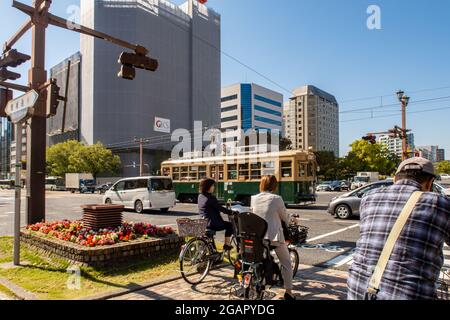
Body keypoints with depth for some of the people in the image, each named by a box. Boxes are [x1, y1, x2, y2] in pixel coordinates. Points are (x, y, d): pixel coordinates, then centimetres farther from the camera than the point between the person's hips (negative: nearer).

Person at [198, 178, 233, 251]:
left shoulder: (200, 196, 7)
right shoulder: (210, 198, -20)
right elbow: (220, 208, -17)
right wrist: (231, 212, -6)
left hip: (202, 223, 8)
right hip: (212, 224, -8)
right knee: (229, 225, 14)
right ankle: (227, 245, 17)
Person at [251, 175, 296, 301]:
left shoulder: (254, 199, -1)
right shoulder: (276, 199, -12)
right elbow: (284, 217, 0)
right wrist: (288, 223, 22)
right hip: (274, 236, -4)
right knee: (286, 263, 14)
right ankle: (288, 291, 18)